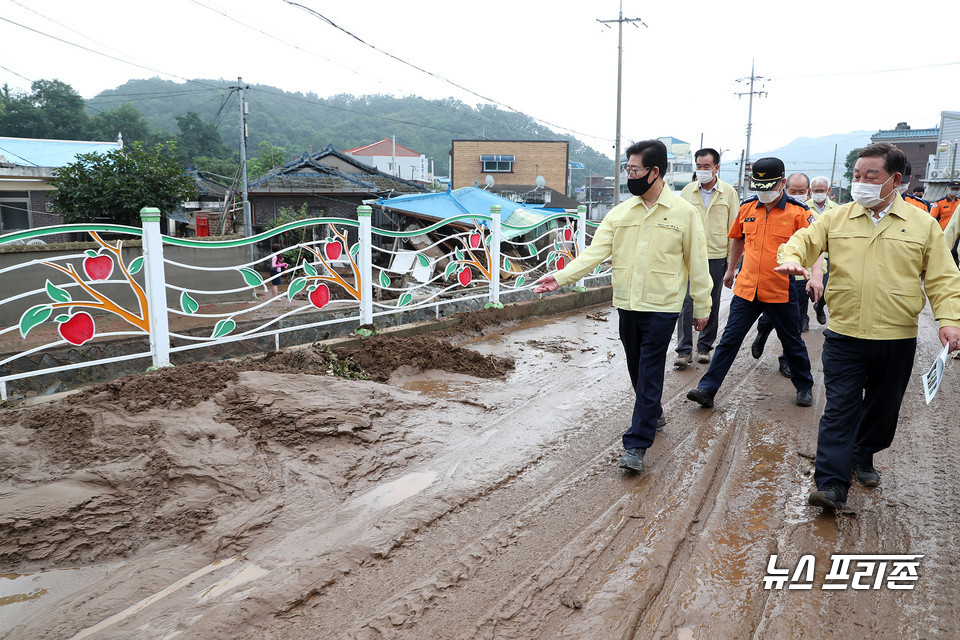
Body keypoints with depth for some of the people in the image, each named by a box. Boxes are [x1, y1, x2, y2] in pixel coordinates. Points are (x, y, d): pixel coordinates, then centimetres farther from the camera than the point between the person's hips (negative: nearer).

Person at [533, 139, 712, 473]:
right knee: (637, 369, 17)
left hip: (662, 307, -4)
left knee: (649, 374, -4)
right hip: (627, 305, 5)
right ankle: (653, 414, 43)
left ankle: (636, 444, -1)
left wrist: (702, 308, 3)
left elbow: (697, 263, -1)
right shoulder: (620, 212, 4)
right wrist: (561, 276, -16)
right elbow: (595, 251, -3)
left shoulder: (684, 212, -5)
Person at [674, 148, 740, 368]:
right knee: (686, 302, -6)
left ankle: (704, 347, 21)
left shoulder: (729, 192, 2)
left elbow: (733, 228, 4)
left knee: (712, 304, 8)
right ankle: (684, 350, 1)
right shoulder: (687, 191, 5)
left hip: (717, 257, 0)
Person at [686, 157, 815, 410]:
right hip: (746, 288, 2)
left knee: (792, 342, 15)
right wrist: (730, 269, 26)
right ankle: (707, 389, 3)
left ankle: (804, 387, 36)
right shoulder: (747, 207, 4)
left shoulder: (797, 212, -8)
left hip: (781, 291, -2)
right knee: (729, 339, 1)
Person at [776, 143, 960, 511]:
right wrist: (792, 257, -19)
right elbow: (805, 240, 5)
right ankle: (831, 484, -6)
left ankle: (863, 458, 40)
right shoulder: (837, 218, 4)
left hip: (897, 339, 1)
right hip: (844, 336, -1)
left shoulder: (923, 224, 3)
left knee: (883, 407, 16)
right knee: (839, 408, -5)